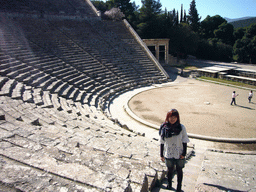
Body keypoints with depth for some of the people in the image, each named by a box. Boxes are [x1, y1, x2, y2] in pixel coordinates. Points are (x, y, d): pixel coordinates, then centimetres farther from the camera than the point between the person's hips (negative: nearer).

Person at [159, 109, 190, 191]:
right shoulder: (164, 128, -10)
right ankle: (169, 185, 43)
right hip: (168, 154, 1)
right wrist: (161, 155, 1)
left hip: (179, 154, -1)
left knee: (179, 170, 16)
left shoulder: (181, 127, -13)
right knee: (170, 170, 19)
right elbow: (162, 142, -2)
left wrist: (184, 153, -7)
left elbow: (184, 141, -5)